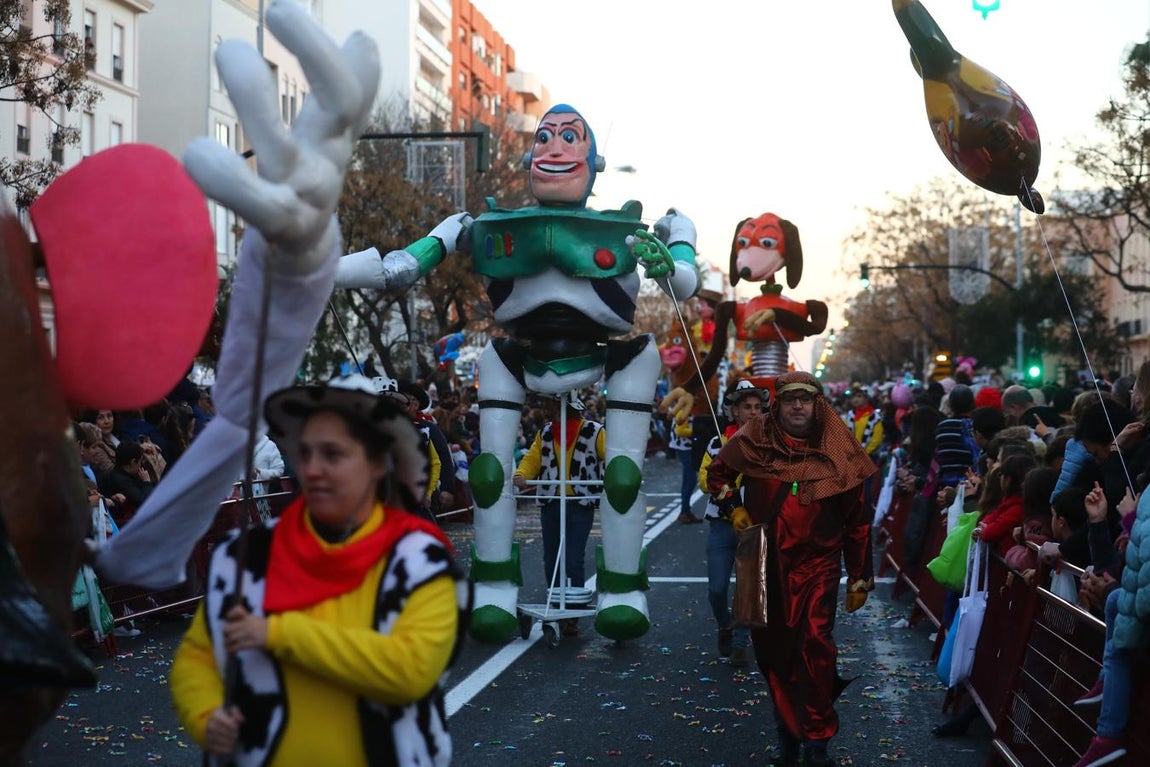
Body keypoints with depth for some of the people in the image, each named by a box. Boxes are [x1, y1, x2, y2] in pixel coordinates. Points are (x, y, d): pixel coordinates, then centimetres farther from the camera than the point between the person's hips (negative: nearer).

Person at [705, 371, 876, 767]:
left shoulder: (838, 451, -2)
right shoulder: (755, 441, 0)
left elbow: (856, 521, 4)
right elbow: (718, 471, 19)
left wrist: (860, 578, 4)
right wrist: (732, 506, 1)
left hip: (817, 564, -2)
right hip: (766, 563, 2)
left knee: (814, 644, -16)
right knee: (773, 650, 9)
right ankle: (788, 731, 25)